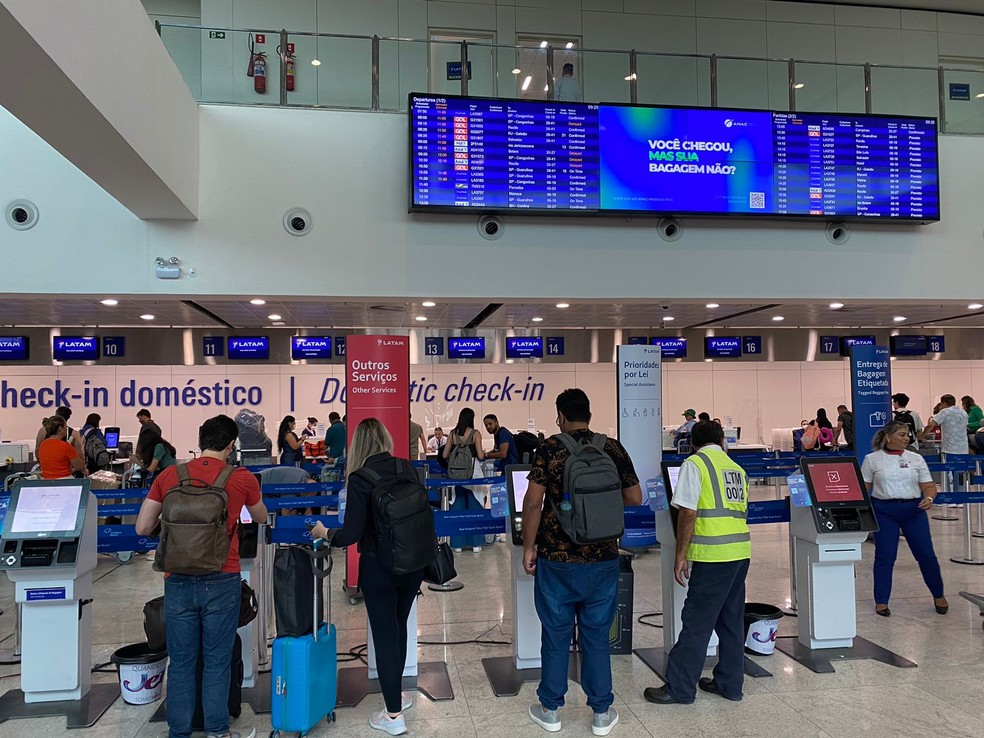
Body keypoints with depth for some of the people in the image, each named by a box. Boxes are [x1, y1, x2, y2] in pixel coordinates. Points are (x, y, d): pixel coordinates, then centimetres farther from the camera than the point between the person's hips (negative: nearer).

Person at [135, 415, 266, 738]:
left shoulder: (169, 475, 1)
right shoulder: (242, 478, -3)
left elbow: (143, 528, 6)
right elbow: (261, 518, 16)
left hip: (178, 581, 2)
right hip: (221, 581, -2)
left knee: (181, 662, 12)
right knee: (217, 660, 10)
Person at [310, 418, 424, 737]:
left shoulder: (359, 479, -16)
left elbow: (352, 534, -17)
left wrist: (325, 534, 2)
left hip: (379, 567, -5)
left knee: (384, 635, 7)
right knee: (399, 627, 23)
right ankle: (397, 693, 39)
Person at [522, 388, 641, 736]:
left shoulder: (549, 449, -8)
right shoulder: (613, 448, -1)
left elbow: (533, 502, -12)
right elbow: (635, 498, 3)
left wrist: (529, 547, -2)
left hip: (557, 559, -2)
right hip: (603, 560, 2)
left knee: (555, 634, 11)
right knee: (596, 635, 13)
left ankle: (550, 710, 25)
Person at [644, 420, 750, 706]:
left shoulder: (695, 464, -6)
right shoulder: (736, 468, 15)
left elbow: (688, 513, -12)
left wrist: (680, 556, -7)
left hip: (713, 555, -7)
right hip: (740, 552, 7)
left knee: (696, 623, 0)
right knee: (731, 621, 16)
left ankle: (679, 688, 8)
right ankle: (729, 683, 25)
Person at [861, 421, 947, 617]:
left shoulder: (916, 459, 6)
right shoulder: (872, 459, 0)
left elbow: (929, 485, 7)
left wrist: (929, 498, -14)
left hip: (913, 510, 2)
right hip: (884, 512, -2)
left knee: (926, 554, 5)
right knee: (884, 557, 0)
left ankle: (938, 595, 28)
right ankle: (881, 601, 12)